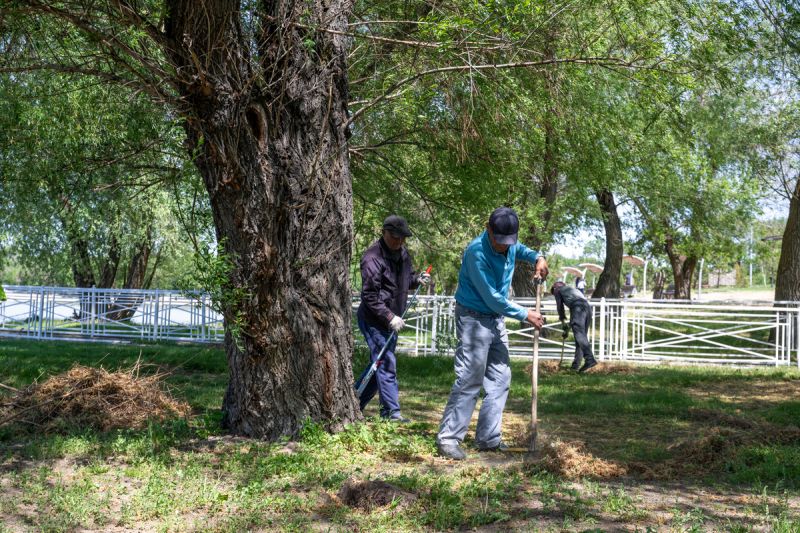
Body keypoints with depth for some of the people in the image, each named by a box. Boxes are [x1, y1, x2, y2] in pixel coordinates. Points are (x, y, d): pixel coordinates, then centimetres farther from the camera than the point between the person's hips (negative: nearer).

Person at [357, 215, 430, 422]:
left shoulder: (403, 253, 8)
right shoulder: (373, 257, -18)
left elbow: (405, 277, 25)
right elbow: (369, 296, -20)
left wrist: (417, 279, 2)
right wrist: (390, 317, -25)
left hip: (392, 319, 9)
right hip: (374, 319, -9)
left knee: (379, 363, 14)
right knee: (386, 363, -9)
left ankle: (357, 404, 27)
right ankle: (391, 411, -4)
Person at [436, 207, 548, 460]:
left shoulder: (508, 245, 0)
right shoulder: (477, 252, -24)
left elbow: (519, 249, 28)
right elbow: (493, 298, -22)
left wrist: (537, 257, 6)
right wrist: (526, 315, -14)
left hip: (496, 320, 9)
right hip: (474, 318, -8)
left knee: (500, 379, 8)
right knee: (469, 380, -11)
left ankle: (488, 438, 15)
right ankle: (448, 439, -6)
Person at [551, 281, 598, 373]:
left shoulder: (557, 289, 25)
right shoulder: (573, 289, 42)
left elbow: (560, 306, 17)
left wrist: (563, 321, 28)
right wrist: (568, 329, 40)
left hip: (578, 307, -7)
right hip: (588, 307, 7)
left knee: (579, 334, -20)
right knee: (581, 335, 10)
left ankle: (590, 359, -39)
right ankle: (576, 364, 10)